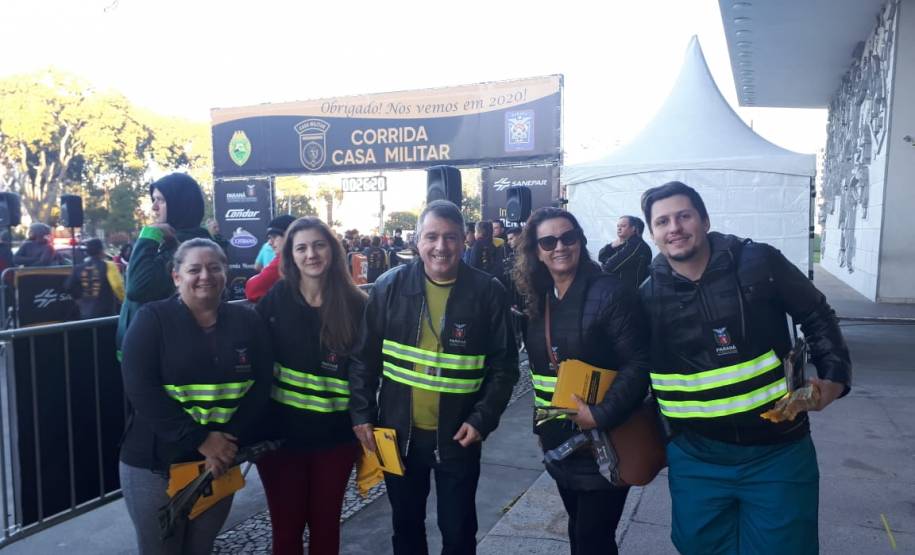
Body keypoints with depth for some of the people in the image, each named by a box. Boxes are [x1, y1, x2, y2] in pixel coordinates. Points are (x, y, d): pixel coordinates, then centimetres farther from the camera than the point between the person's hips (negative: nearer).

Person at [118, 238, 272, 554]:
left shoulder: (246, 322, 3)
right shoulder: (152, 320, -6)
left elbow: (260, 386, -2)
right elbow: (141, 389, -16)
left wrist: (230, 443, -14)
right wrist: (200, 440, -21)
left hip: (220, 462, 3)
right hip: (155, 462, -3)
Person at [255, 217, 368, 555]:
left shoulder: (355, 305, -4)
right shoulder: (274, 299, -5)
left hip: (336, 436, 1)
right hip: (281, 433, 0)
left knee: (325, 523, 15)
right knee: (286, 525, 11)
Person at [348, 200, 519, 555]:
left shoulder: (488, 292, -8)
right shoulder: (390, 286, -4)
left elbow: (504, 365, -4)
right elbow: (365, 357, 1)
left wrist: (483, 419, -13)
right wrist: (362, 414, -3)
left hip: (458, 437, -1)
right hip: (398, 432, 2)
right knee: (405, 524, 20)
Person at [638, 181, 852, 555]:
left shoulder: (759, 263, -9)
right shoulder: (648, 296, -3)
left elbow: (816, 317, 3)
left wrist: (834, 376, -8)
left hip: (778, 452, -1)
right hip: (695, 458, 2)